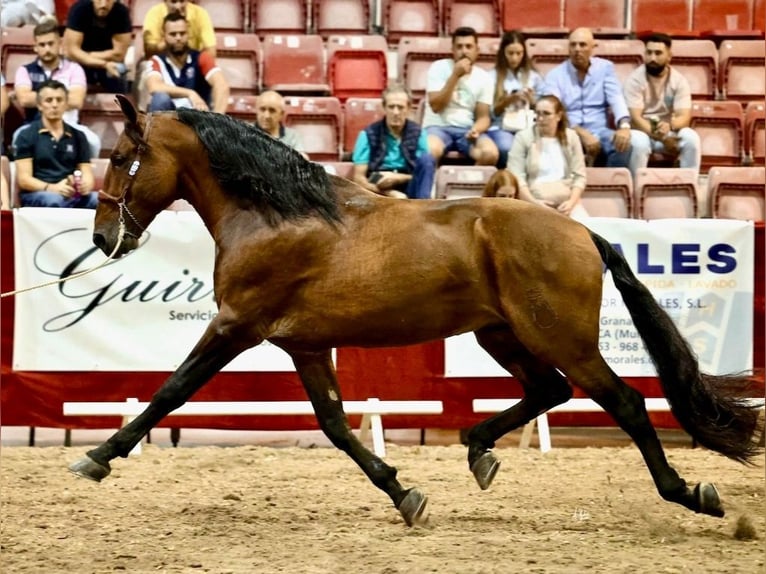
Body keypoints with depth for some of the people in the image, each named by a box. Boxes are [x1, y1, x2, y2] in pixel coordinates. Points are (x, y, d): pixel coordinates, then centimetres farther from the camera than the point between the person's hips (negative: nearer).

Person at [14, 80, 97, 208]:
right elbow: (24, 179, -2)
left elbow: (87, 174, 12)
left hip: (71, 195, 3)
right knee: (54, 200, -39)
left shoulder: (78, 136, 17)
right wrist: (52, 188, -22)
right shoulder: (27, 136, 6)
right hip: (37, 194, -3)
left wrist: (86, 185, -15)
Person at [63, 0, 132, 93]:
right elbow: (72, 51, -27)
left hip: (109, 62, 0)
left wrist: (88, 55, -20)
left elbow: (119, 54, -20)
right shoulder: (80, 8, -25)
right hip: (81, 62, 0)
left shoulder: (121, 12, -22)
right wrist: (104, 64, -36)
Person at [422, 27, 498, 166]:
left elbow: (483, 116, 5)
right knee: (430, 151, -38)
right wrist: (455, 75, -16)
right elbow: (436, 106, -12)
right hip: (439, 127, -3)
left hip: (467, 130, 3)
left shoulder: (483, 78, 6)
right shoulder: (439, 68, -2)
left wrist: (476, 129, -19)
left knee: (490, 153, -29)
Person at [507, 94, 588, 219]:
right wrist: (533, 202, -17)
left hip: (566, 201, 3)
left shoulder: (571, 136, 11)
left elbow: (579, 176, 9)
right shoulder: (523, 137, 3)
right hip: (535, 201, -3)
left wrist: (571, 202, -8)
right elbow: (516, 176, -4)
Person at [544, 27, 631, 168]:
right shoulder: (555, 75, 5)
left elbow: (616, 99, -3)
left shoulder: (605, 68, 10)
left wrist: (624, 126, -26)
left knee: (622, 143, -32)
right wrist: (581, 133, -25)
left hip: (599, 130, 1)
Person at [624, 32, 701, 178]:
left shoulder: (679, 80, -3)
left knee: (691, 138, -27)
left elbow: (684, 117, -12)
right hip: (642, 131, -3)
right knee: (639, 142, -37)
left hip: (669, 131, 3)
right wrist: (663, 138, -29)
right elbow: (635, 118, -18)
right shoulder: (634, 79, -11)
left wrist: (669, 126, -36)